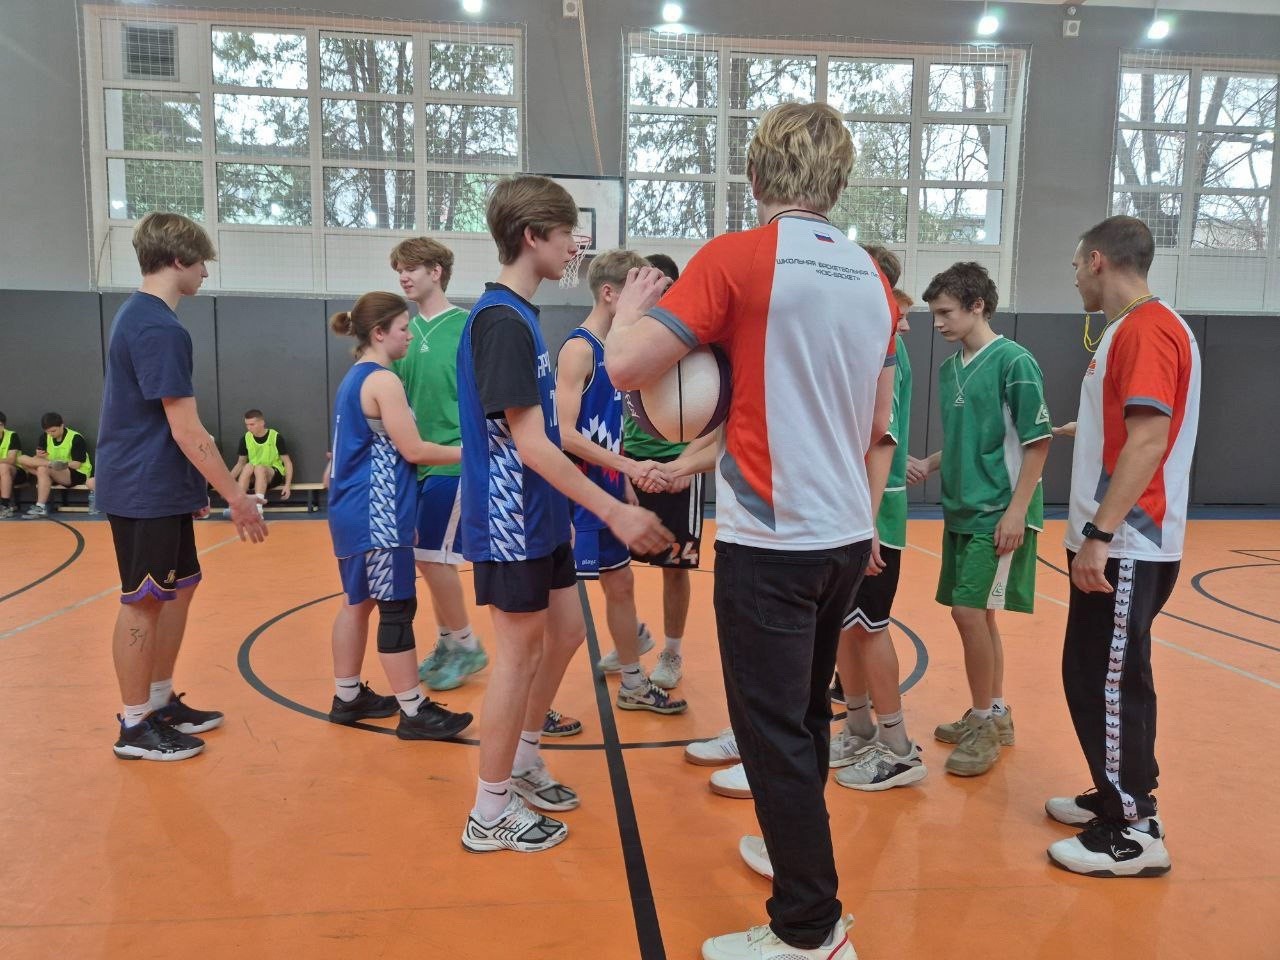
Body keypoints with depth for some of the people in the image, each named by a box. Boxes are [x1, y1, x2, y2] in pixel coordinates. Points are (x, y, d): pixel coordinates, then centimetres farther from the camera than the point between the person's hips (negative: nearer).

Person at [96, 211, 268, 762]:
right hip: (146, 492, -10)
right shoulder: (160, 328, -20)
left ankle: (161, 703, 28)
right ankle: (135, 725, 14)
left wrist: (196, 486, 21)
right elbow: (186, 431, -23)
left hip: (157, 488, 10)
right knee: (143, 602, 1)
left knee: (179, 588, 17)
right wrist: (236, 497, -19)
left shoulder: (136, 315, 12)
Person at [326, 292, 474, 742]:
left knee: (359, 601, 16)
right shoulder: (383, 380, -15)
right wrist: (466, 452, -6)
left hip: (353, 510, 10)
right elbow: (413, 450, -17)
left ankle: (347, 697, 25)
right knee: (397, 608, -5)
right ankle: (414, 712, 2)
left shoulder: (353, 379, 15)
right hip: (378, 515, -10)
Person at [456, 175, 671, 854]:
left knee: (565, 631, 17)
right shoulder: (502, 321, -19)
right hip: (511, 523, -9)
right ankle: (491, 812, 18)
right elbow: (529, 444, -24)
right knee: (521, 653, 1)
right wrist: (615, 512, -25)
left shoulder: (516, 315, 11)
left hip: (539, 517, 9)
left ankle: (522, 764, 35)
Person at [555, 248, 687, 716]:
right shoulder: (579, 348, -16)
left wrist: (625, 484, 16)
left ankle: (634, 685, 32)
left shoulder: (609, 348, 12)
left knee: (621, 584, 17)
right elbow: (565, 433, -23)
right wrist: (629, 466, -25)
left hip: (607, 493, 10)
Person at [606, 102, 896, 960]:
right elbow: (877, 423, 15)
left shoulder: (737, 257, -10)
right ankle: (799, 853, 41)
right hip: (845, 534, 7)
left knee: (774, 730, 3)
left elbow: (626, 366, -15)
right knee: (806, 714, 23)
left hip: (771, 539, -7)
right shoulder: (871, 276, 9)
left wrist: (631, 304, 5)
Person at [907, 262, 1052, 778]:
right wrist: (928, 464, 3)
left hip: (998, 515, -8)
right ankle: (994, 714, 27)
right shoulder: (949, 368, 11)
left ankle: (984, 723, 7)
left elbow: (1037, 443, -12)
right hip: (960, 511, 8)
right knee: (974, 615, 13)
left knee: (971, 612, -9)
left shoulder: (1014, 362, -11)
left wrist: (1016, 512, -17)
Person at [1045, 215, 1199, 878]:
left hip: (1126, 547, -10)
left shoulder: (1147, 329, -15)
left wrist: (1099, 536, -26)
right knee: (1093, 678, 16)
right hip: (1110, 542, 10)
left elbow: (1149, 440, -24)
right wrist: (1080, 428, 33)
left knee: (1110, 685, -3)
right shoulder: (1129, 330, 16)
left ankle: (1135, 832, 9)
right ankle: (1117, 797, 29)